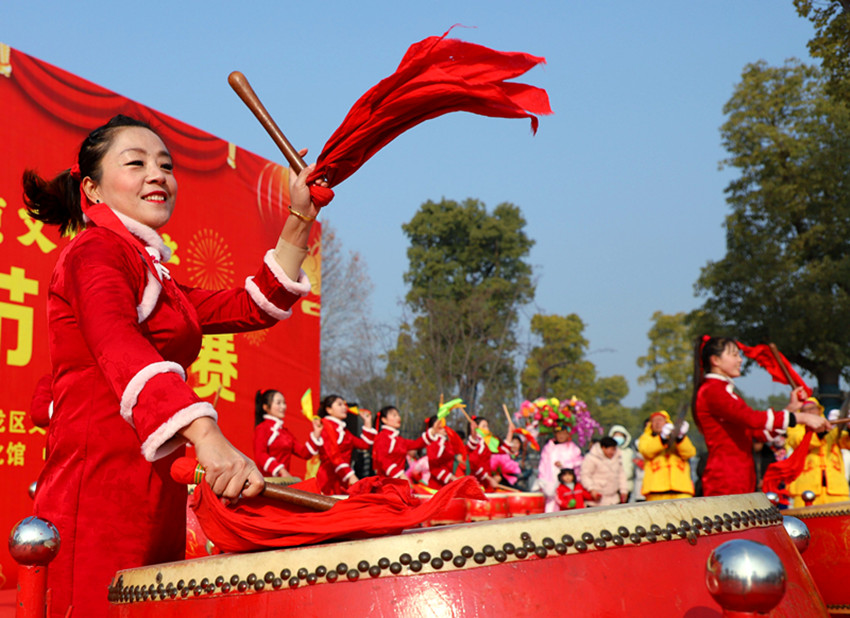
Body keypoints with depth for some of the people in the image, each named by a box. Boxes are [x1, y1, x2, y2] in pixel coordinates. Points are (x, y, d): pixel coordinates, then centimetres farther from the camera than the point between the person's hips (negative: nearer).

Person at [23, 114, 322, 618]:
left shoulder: (155, 280, 25)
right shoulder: (95, 251, -5)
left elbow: (254, 307, 21)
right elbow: (118, 346, -25)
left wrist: (300, 222, 10)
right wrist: (208, 436, -41)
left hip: (154, 499, 9)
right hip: (100, 496, -9)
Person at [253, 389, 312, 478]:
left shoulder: (285, 432, 22)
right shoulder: (262, 428, 0)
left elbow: (305, 453, 16)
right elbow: (260, 455, -13)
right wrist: (281, 470, -23)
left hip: (284, 478, 7)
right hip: (268, 478, -7)